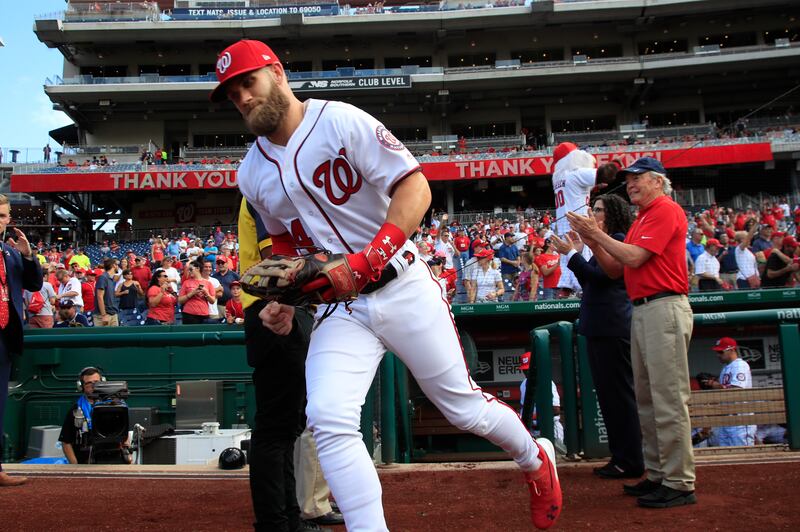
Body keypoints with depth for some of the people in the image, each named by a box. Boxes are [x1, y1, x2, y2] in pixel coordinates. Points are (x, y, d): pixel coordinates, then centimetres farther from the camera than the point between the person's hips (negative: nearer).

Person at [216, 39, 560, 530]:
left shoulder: (341, 121, -11)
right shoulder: (252, 175, 7)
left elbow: (415, 187, -18)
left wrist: (364, 262, -28)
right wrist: (284, 300, 4)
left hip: (401, 287, -4)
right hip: (338, 309, 4)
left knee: (463, 407, 7)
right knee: (329, 420, -16)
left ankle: (536, 459, 37)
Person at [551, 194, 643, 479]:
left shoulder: (618, 241, -10)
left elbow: (600, 276, -19)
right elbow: (589, 283, 18)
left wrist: (571, 253, -12)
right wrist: (575, 254, 12)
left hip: (612, 329, -10)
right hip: (600, 328, 10)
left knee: (619, 393, -4)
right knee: (608, 392, 13)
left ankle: (630, 461, 4)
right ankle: (620, 456, 21)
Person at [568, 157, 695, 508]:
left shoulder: (667, 210, -6)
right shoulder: (642, 219, 22)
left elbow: (634, 258, -16)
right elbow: (614, 268, 19)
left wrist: (597, 233, -7)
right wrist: (592, 240, 6)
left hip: (664, 310, -10)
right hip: (641, 310, 10)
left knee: (668, 399, -8)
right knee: (646, 399, 12)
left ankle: (680, 483, -3)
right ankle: (658, 475, 20)